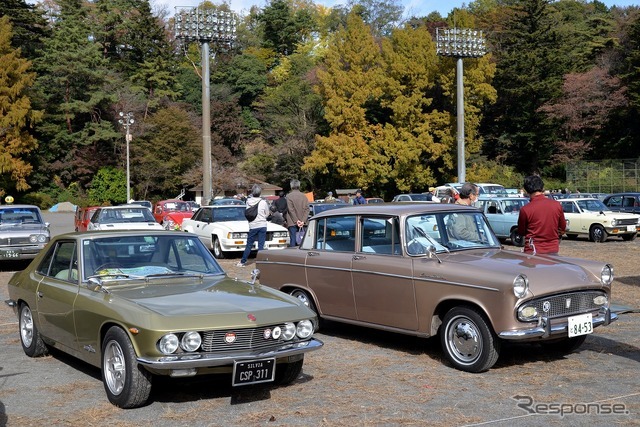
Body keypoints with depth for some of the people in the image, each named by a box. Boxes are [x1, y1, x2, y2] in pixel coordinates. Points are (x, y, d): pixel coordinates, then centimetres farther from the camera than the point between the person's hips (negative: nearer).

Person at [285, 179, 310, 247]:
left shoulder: (289, 196, -6)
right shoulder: (304, 196, 7)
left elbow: (291, 210, -12)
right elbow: (307, 209, -1)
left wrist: (296, 221, -11)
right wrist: (303, 221, -7)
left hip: (292, 223, -4)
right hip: (302, 223, 4)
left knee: (293, 240, -4)